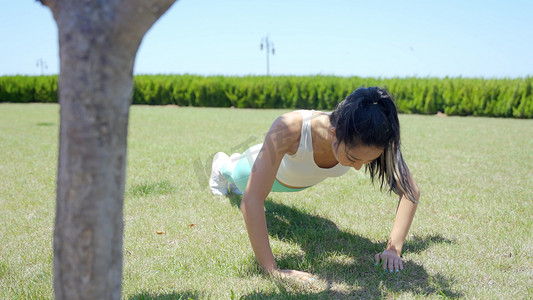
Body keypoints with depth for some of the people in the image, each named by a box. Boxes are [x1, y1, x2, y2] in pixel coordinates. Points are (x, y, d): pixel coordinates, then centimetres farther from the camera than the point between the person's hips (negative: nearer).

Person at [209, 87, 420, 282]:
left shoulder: (366, 142, -43)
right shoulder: (288, 129, -53)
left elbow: (410, 192, -33)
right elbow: (251, 200, -54)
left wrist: (393, 249, -43)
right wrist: (272, 270, -58)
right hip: (271, 163, -4)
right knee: (240, 178, 34)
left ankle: (236, 163, 74)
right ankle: (222, 165, 70)